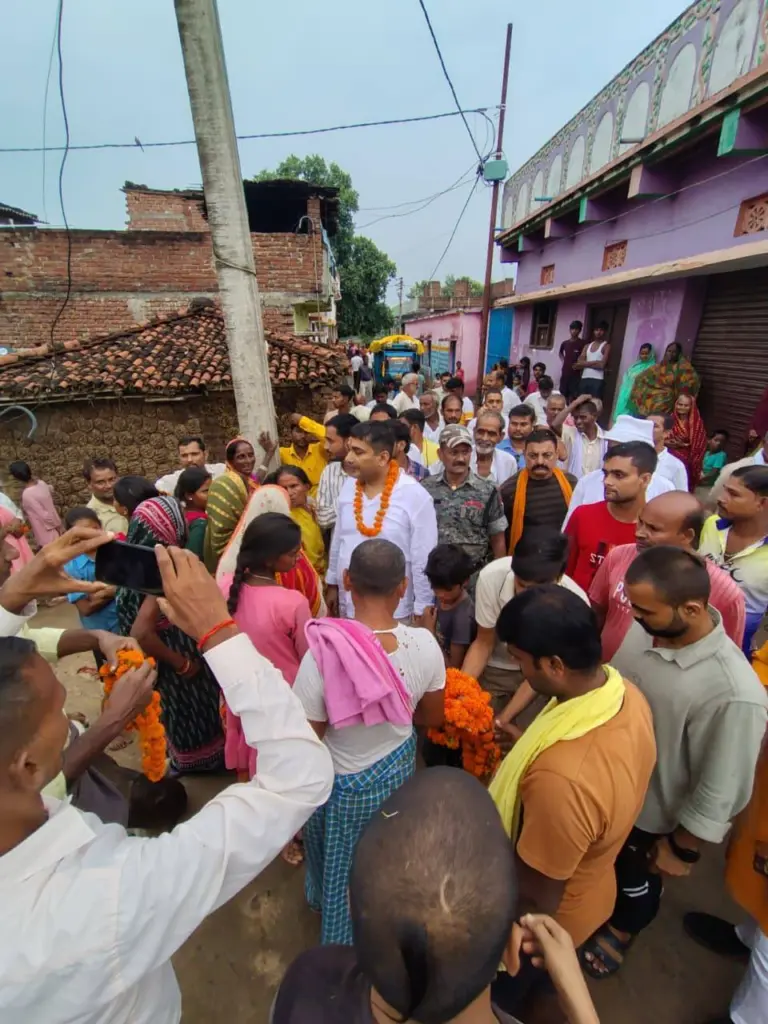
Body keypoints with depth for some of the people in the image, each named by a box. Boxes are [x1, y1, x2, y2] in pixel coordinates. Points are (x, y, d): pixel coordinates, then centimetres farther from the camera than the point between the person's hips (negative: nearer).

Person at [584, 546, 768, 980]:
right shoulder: (645, 627, -21)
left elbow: (719, 792, -23)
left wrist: (681, 848, -9)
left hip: (651, 814, -4)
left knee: (635, 881, 29)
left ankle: (621, 930, 61)